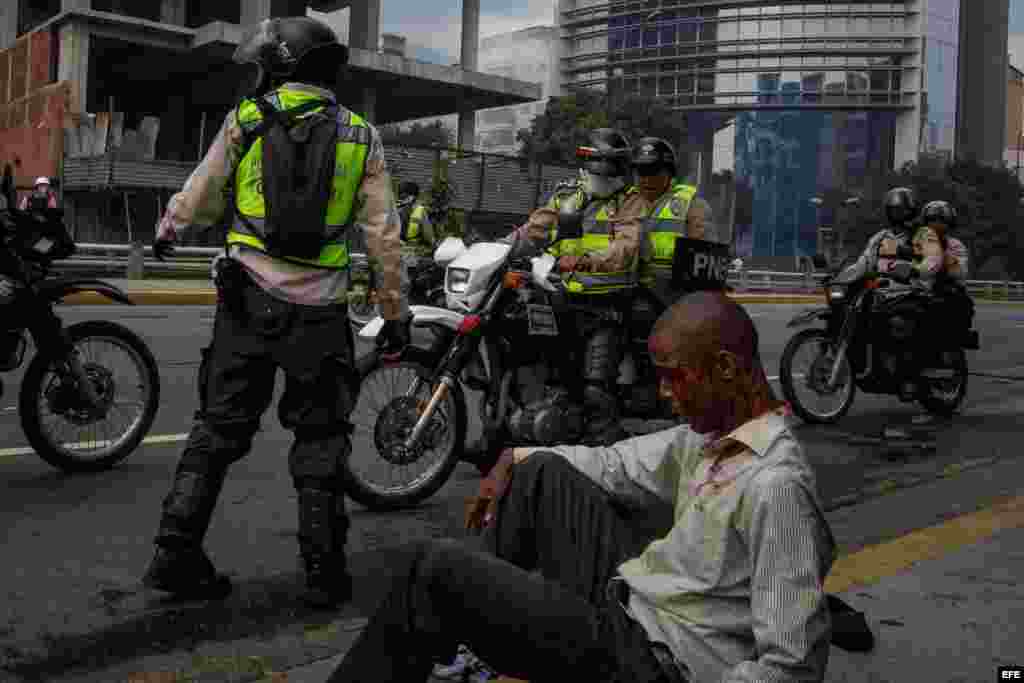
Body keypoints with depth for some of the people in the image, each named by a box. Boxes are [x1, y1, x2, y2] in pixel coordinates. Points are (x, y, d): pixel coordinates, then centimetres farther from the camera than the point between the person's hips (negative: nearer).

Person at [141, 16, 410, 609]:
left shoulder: (244, 121, 1)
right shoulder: (361, 137, 2)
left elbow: (199, 199, 12)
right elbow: (384, 237, -1)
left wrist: (167, 233, 33)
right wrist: (396, 313, 7)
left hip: (247, 301, 1)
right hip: (320, 310, 0)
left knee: (219, 427, 11)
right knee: (320, 440, 9)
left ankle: (177, 555, 11)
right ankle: (324, 571, 12)